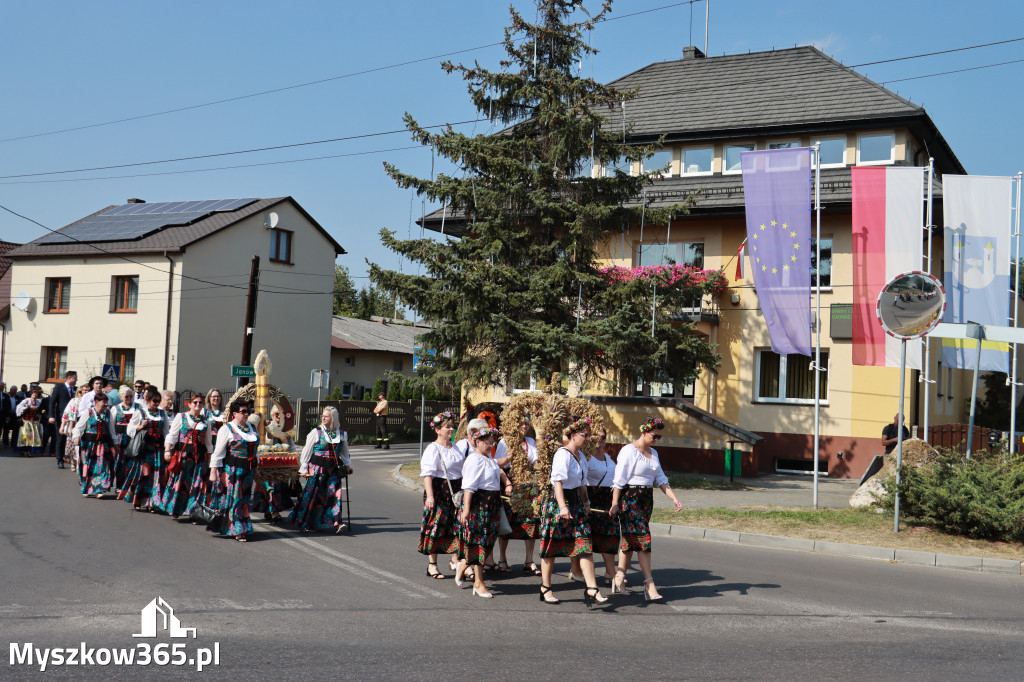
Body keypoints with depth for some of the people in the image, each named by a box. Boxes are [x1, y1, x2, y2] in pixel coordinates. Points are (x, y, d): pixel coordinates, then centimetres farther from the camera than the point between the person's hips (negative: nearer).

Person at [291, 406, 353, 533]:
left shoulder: (342, 434, 7)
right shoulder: (316, 432, -2)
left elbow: (344, 452, 22)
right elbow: (307, 451, 1)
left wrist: (348, 465, 20)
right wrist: (304, 469, -1)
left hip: (333, 469, 2)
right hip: (317, 468, -2)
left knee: (334, 494, -8)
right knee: (311, 494, 0)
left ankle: (336, 522, -12)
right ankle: (303, 523, 10)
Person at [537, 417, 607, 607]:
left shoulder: (580, 455, 14)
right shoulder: (562, 454, -14)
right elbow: (558, 481, -22)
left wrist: (586, 503, 23)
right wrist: (562, 506, -30)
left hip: (577, 503, 8)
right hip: (559, 502, -8)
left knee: (585, 545, -3)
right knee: (551, 547, 3)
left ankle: (591, 589, -6)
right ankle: (545, 588, 15)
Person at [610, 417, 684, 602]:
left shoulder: (653, 453, 15)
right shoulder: (629, 451, -10)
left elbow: (660, 479, 16)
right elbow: (619, 480, -12)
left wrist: (674, 498, 5)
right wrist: (615, 504, -15)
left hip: (646, 499, 8)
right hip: (630, 498, -8)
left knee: (630, 539, 10)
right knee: (642, 538, -11)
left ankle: (619, 577, 18)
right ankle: (649, 584, -12)